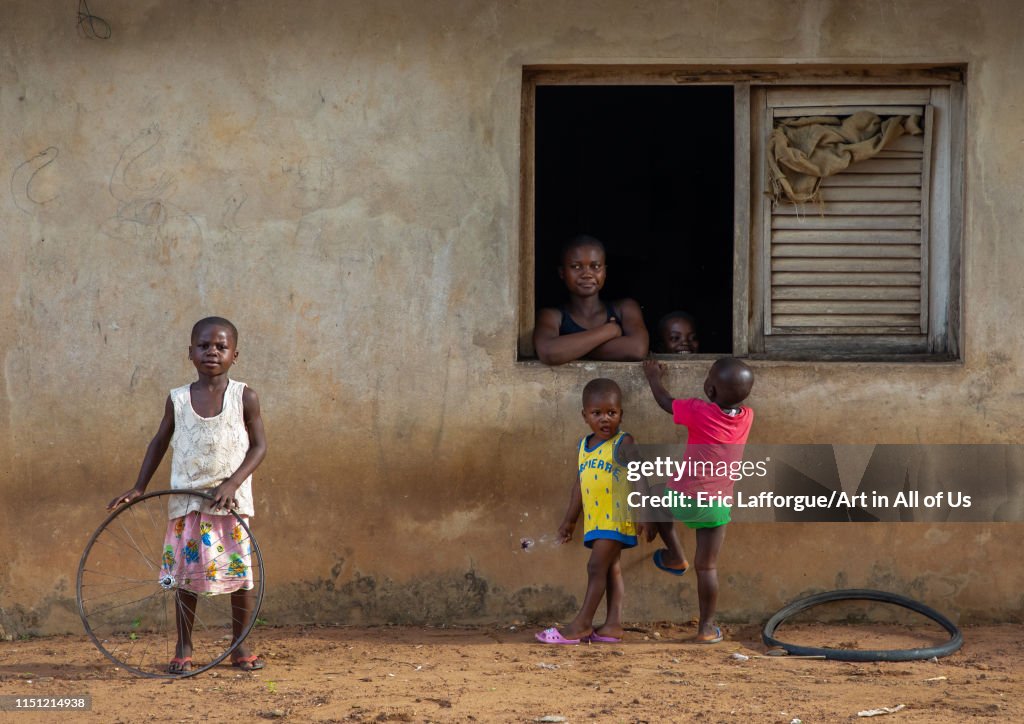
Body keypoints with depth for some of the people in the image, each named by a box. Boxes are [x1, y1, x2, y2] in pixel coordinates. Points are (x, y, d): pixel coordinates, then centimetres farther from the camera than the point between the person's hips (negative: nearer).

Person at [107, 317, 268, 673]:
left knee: (240, 572, 1)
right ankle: (183, 649, 11)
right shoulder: (177, 400, 2)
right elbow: (160, 442, 13)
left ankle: (241, 647, 13)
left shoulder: (244, 397, -3)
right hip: (187, 501, 1)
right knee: (186, 573, 2)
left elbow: (259, 445, -3)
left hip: (231, 499, -1)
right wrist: (139, 487, 7)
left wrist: (231, 483, -15)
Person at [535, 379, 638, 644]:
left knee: (597, 566, -7)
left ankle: (582, 624, -5)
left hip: (616, 519, -7)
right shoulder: (583, 446, 12)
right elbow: (579, 484, 19)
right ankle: (613, 625, 10)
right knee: (611, 568, 9)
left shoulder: (623, 443, -8)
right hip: (595, 520, 7)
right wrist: (569, 520, 21)